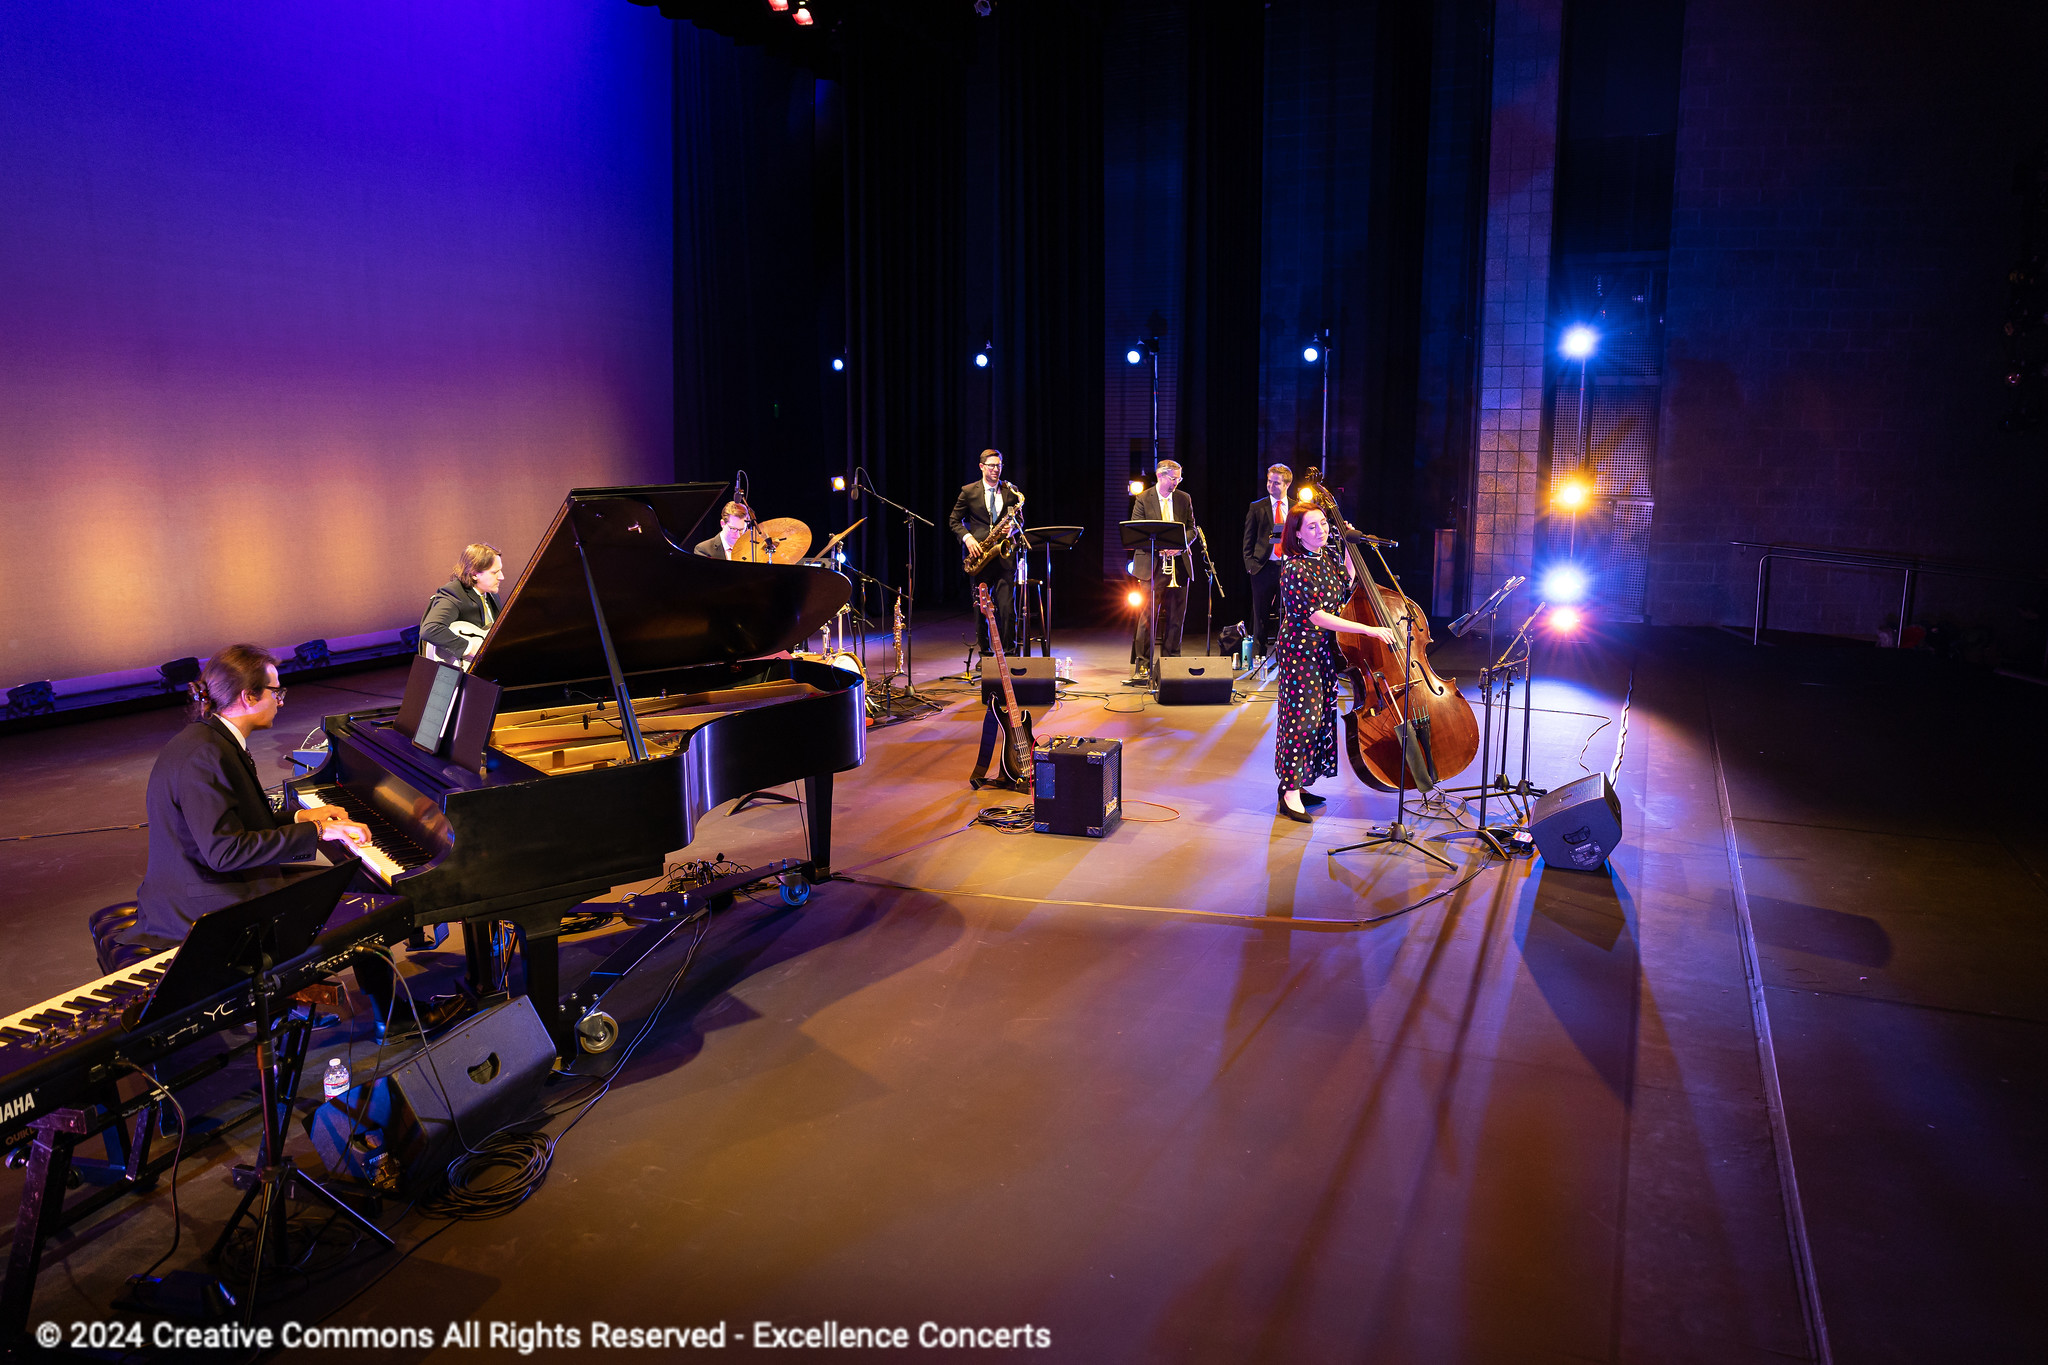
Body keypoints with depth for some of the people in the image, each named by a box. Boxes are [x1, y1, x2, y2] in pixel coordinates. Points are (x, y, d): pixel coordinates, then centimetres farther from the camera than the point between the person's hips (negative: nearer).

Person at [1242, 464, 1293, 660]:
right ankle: (1260, 655, 13)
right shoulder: (1257, 508, 5)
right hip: (1264, 568, -1)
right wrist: (1250, 565, -5)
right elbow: (1248, 540, 5)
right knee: (1261, 615, 4)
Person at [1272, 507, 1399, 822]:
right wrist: (1369, 630, -27)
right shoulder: (1295, 569, -18)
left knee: (1320, 714, 11)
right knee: (1302, 716, -7)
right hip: (1301, 651, -8)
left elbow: (1347, 588, 21)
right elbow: (1316, 616, -24)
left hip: (1325, 650, 8)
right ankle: (1290, 795, -1)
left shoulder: (1330, 557, 6)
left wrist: (1348, 547, 10)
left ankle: (1294, 783, 21)